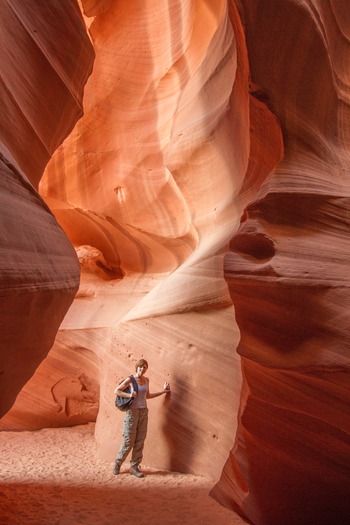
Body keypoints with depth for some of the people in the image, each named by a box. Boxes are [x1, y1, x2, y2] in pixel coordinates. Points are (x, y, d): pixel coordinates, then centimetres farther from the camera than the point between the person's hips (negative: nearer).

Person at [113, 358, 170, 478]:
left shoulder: (146, 380, 8)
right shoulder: (130, 380, -9)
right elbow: (116, 391, -8)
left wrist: (163, 391, 18)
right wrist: (129, 395, -21)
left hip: (143, 411, 5)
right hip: (132, 411, -5)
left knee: (140, 441, 3)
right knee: (129, 441, -3)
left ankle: (134, 467, 10)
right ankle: (118, 462, 17)